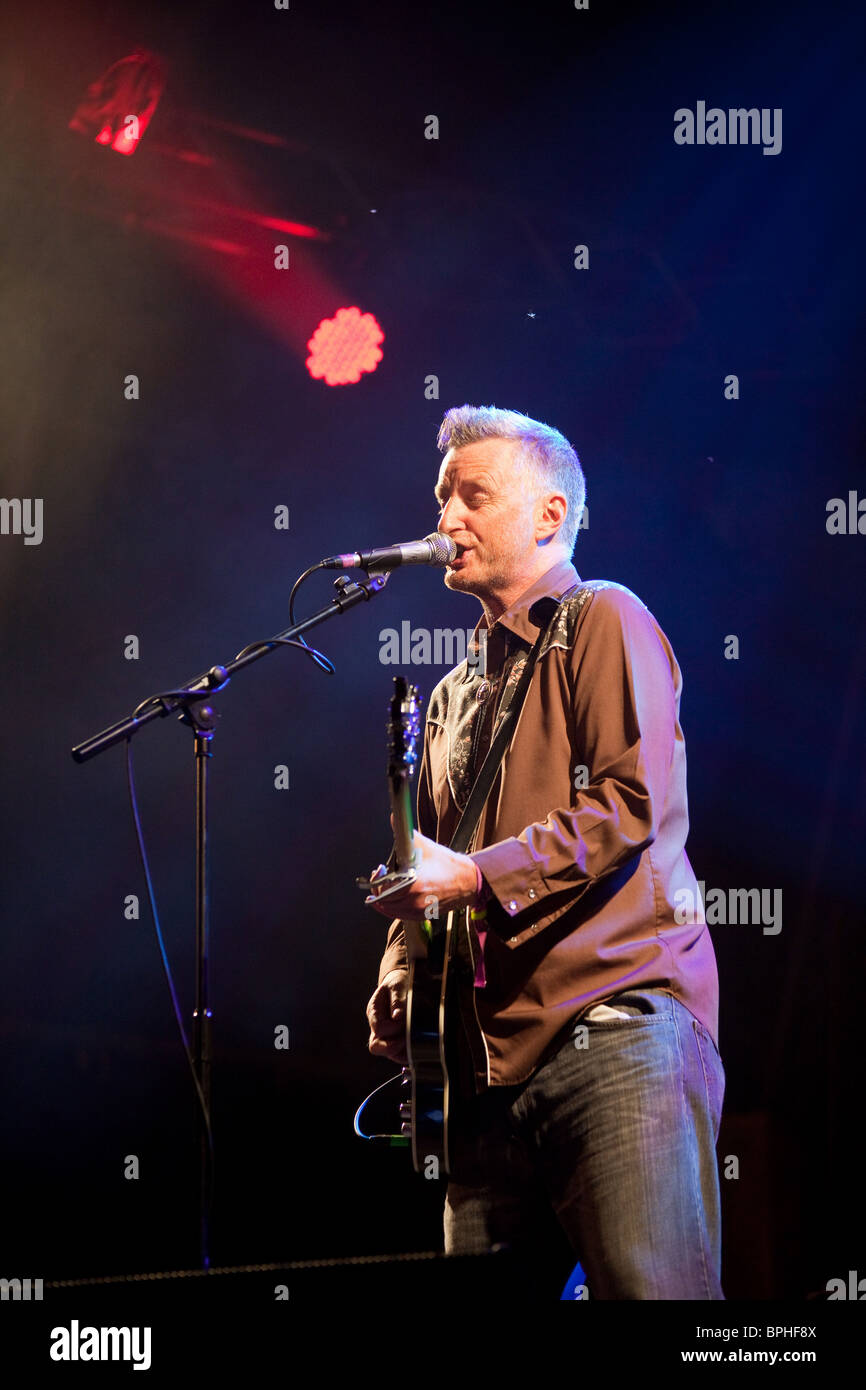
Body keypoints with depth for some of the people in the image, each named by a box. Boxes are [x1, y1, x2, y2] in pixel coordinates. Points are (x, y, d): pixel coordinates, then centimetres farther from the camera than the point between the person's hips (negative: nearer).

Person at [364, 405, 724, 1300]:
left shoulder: (603, 621, 5)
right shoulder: (456, 695, 27)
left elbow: (633, 804, -10)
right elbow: (425, 873, 28)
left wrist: (474, 875, -14)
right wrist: (398, 993, 9)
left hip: (618, 1024, -7)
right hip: (492, 1057, 8)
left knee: (651, 1291, -17)